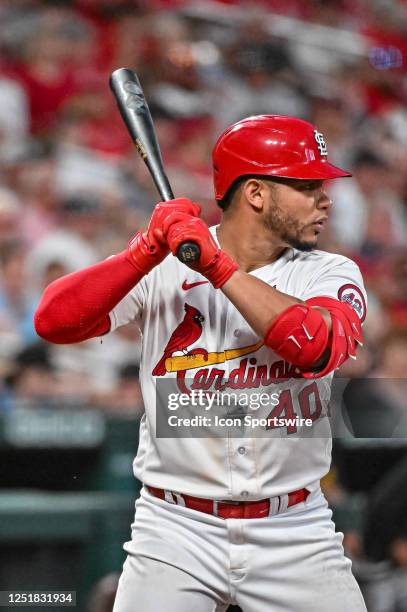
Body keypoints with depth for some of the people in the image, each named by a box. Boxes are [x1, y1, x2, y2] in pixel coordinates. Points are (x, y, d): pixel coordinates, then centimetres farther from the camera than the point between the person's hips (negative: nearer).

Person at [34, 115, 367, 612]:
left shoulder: (331, 274, 2)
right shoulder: (163, 268, 0)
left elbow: (316, 348, -19)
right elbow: (53, 321, -11)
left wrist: (219, 268, -20)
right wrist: (147, 251, -20)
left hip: (294, 532, 2)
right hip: (177, 529, -1)